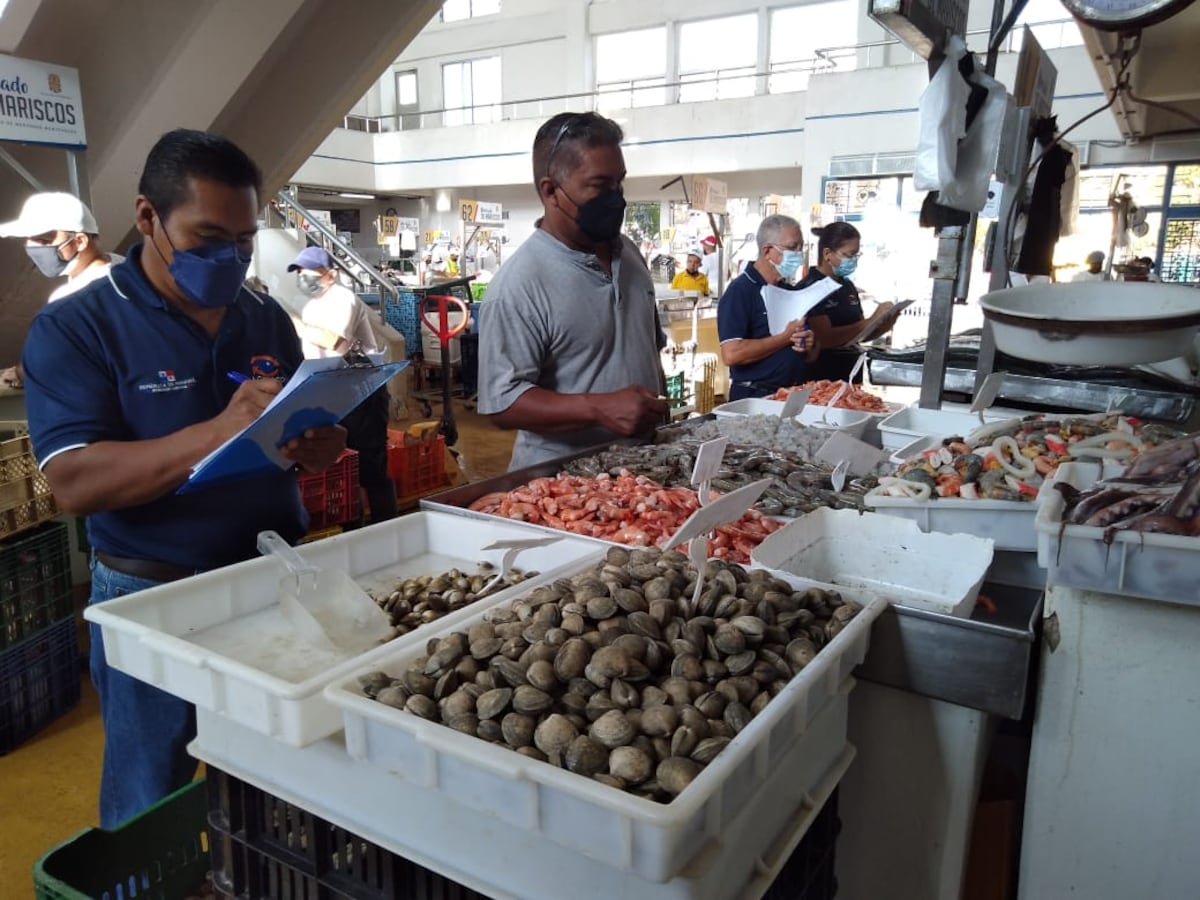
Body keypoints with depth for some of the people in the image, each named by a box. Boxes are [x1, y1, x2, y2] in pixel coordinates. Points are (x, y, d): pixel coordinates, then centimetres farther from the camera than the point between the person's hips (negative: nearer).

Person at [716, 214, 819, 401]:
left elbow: (811, 357, 21)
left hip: (796, 397, 6)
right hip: (754, 399, -6)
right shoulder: (740, 291, -8)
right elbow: (731, 354, -21)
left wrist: (810, 346, -3)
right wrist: (786, 338, -14)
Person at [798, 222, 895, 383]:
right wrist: (871, 321, -22)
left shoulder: (848, 286, 12)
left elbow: (857, 333, 17)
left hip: (850, 375, 7)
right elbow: (825, 339, -21)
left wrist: (883, 325, -2)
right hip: (820, 379, -7)